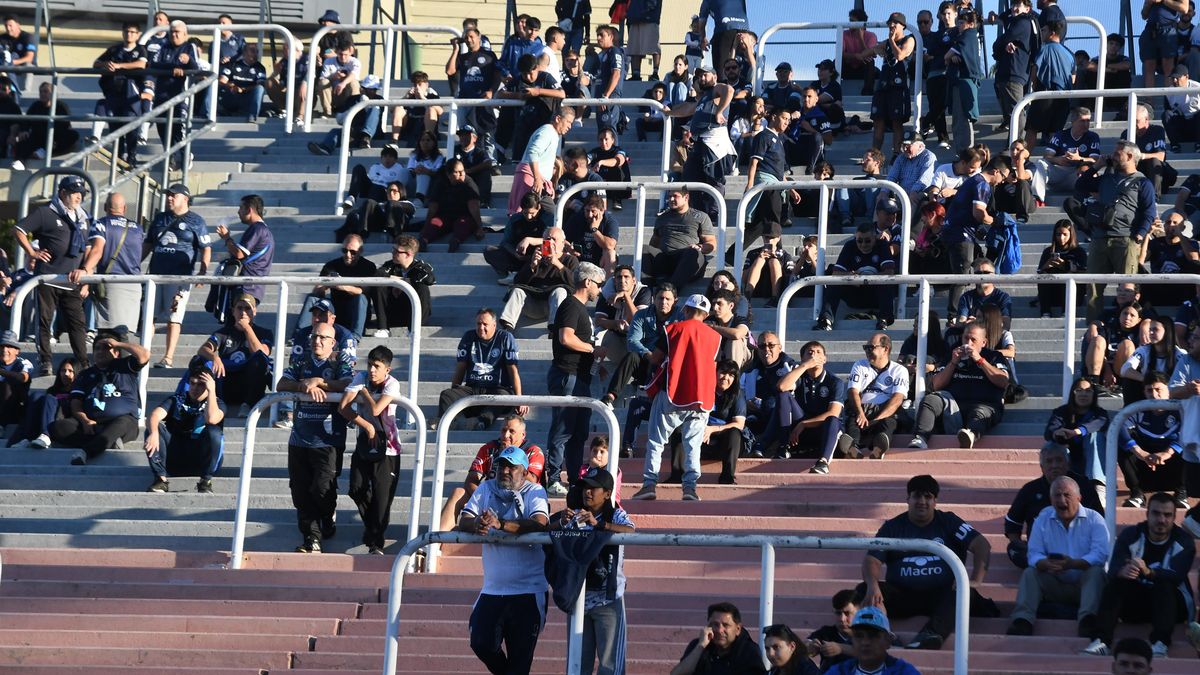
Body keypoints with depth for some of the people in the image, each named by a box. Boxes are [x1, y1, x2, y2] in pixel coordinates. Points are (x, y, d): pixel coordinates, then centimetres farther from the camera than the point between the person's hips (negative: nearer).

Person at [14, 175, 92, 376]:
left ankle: (83, 364, 4)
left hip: (72, 283, 5)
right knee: (45, 321, 0)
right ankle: (45, 362, 3)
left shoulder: (83, 218, 17)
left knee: (78, 323, 2)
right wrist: (32, 253, -7)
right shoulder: (46, 213, -2)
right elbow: (19, 231, -2)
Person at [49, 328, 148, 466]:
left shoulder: (124, 367, 19)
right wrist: (84, 421, -8)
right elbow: (75, 403, 13)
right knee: (56, 427, -25)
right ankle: (109, 442, -35)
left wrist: (118, 344, 8)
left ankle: (85, 452, -62)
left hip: (122, 420, -3)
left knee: (122, 423, -41)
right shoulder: (86, 374, 27)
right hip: (90, 423, 3)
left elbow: (144, 355, -1)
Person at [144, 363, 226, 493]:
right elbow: (154, 416, -14)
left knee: (214, 433, -30)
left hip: (201, 460, -2)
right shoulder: (176, 400, 7)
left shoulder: (216, 403, 3)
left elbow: (211, 418, -23)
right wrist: (153, 433, -36)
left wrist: (211, 391, -16)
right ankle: (162, 479, -20)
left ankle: (206, 481, -17)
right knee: (153, 428, -19)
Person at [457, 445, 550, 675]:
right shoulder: (486, 489, 8)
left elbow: (539, 523, -23)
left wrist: (500, 524, -37)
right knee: (481, 643, -2)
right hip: (492, 589, 4)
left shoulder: (535, 492, -4)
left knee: (520, 654, -2)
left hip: (528, 590, -4)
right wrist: (475, 523, -27)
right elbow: (463, 521, -1)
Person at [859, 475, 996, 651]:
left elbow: (982, 545, 1)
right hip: (902, 595, 1)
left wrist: (975, 581, -16)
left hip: (941, 594, -1)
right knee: (864, 590, -24)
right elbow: (872, 560, 2)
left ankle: (931, 635, -61)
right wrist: (872, 585, -21)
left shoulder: (948, 522, 10)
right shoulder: (893, 527, 13)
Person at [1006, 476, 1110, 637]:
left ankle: (1087, 622, -51)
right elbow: (1034, 554, -2)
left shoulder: (1094, 519, -1)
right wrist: (1045, 564, -28)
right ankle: (1022, 622, -36)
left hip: (1085, 583, -3)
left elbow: (1101, 554, -16)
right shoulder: (1043, 519, 8)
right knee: (1030, 573, -19)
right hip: (1056, 585, 3)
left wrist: (1073, 564, -33)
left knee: (1096, 572, -32)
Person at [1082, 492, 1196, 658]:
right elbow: (1113, 570, -17)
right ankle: (1100, 641, -41)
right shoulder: (1130, 535, -2)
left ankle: (1160, 644, -50)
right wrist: (1122, 572, -44)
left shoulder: (1184, 541, -6)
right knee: (1114, 582, -26)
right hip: (1135, 602, 1)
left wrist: (1149, 572, -44)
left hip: (1170, 603, -1)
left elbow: (1176, 576, -24)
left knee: (1164, 585, -32)